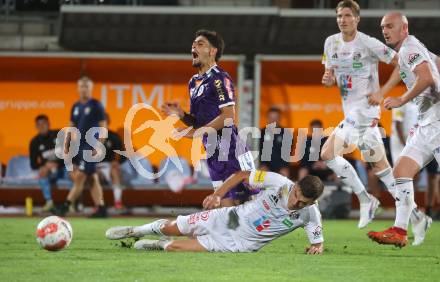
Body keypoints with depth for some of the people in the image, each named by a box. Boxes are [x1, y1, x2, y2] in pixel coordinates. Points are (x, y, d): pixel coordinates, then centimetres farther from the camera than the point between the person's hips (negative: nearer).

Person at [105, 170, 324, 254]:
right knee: (171, 228, 7)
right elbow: (243, 175, -7)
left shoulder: (310, 215, -20)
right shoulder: (279, 183, -20)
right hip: (231, 219, 1)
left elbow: (318, 243, -4)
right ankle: (135, 231, 39)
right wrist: (218, 194, -15)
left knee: (174, 248, -14)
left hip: (240, 244, -1)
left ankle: (160, 245, 21)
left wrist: (317, 248, -28)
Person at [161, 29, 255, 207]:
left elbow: (228, 116, -17)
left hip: (230, 150, -9)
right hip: (212, 151, 9)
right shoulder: (194, 82, 18)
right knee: (226, 204, 9)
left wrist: (198, 132, -17)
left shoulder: (219, 78, -10)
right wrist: (180, 115, 3)